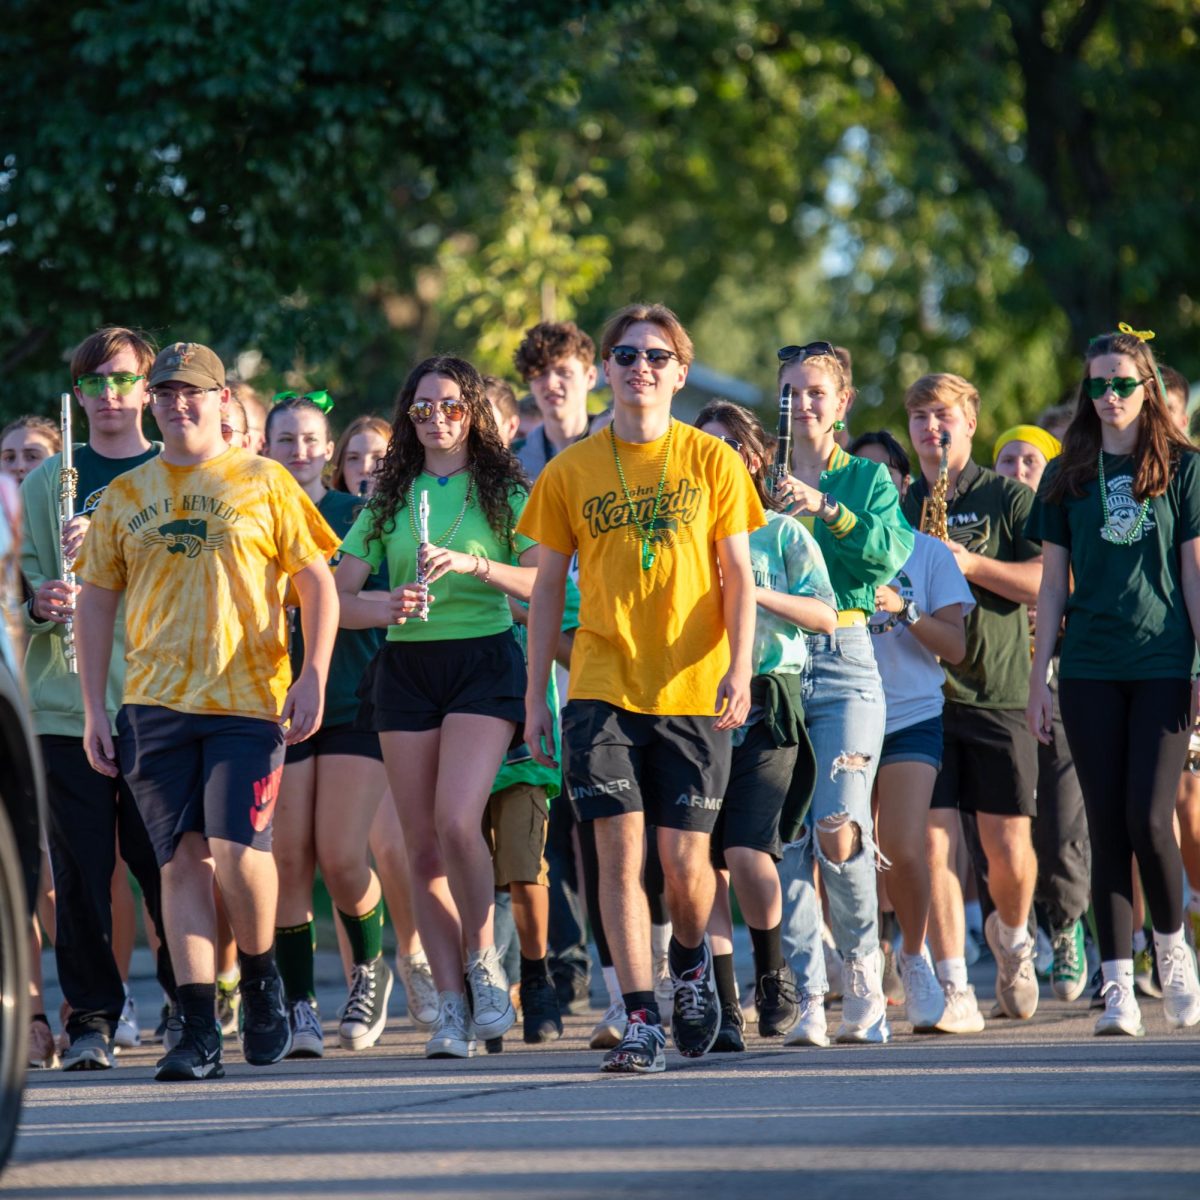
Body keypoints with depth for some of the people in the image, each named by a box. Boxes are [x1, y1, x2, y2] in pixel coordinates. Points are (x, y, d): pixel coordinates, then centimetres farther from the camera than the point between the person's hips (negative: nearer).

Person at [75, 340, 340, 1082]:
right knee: (183, 860, -1)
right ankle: (199, 1032, 0)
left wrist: (313, 675, -7)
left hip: (249, 700, -3)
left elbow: (318, 583, 4)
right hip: (156, 705, 3)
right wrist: (94, 709, 9)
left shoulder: (263, 483, 4)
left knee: (237, 849, -13)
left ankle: (262, 977, 14)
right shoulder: (126, 496, 12)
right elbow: (97, 601, 15)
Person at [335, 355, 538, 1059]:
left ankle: (484, 961, -1)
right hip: (406, 666, 4)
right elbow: (339, 596, 8)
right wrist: (388, 607, -13)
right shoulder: (389, 498, 12)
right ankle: (453, 1007, 5)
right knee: (422, 844, 1)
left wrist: (474, 563, -23)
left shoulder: (505, 491, 3)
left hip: (484, 659, -4)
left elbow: (544, 582, -9)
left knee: (457, 821, -22)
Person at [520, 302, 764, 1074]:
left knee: (685, 859, 0)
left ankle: (691, 962, 32)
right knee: (620, 851, -8)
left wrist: (740, 669, -12)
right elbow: (549, 588, 10)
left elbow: (738, 577, 3)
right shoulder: (570, 473, 5)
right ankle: (641, 1023, -7)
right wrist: (535, 696, 7)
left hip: (691, 691, 0)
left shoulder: (711, 462, 3)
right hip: (601, 687, 1)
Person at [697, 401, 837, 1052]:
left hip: (765, 708, -3)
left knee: (748, 854, -16)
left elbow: (826, 616, 0)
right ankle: (722, 1009, 0)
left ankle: (775, 975, 8)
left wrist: (756, 592, -11)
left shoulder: (783, 533, 8)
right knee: (707, 861, -3)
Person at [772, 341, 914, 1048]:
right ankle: (807, 998, -2)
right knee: (789, 836, -5)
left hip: (843, 657, -2)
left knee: (838, 827, -16)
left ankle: (864, 974, 3)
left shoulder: (867, 478, 12)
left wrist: (826, 509, -16)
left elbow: (891, 551, -5)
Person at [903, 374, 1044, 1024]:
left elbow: (1054, 581, -5)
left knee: (1010, 853, 0)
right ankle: (953, 987, -7)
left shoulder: (1008, 499, 5)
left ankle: (1011, 938, 30)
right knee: (932, 843, -10)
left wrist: (970, 564, -15)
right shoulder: (898, 505, 14)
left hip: (999, 695, -2)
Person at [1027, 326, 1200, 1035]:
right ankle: (1118, 985, 0)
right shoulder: (1069, 477, 10)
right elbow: (1053, 583, 12)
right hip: (1090, 670, 2)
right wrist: (1038, 677, 7)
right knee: (1107, 825, 0)